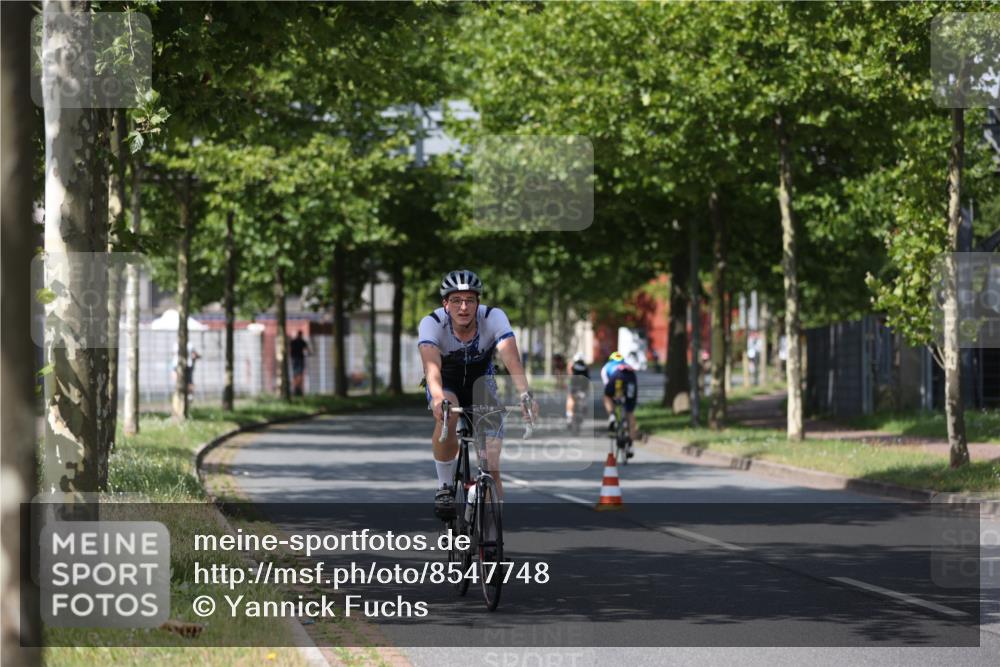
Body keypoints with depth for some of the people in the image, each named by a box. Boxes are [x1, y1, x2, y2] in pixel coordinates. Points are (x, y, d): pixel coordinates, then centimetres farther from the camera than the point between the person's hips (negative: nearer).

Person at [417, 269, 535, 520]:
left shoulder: (494, 318, -28)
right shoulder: (432, 324, -30)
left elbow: (512, 359, -42)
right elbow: (431, 365, -46)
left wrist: (525, 395, -59)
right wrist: (438, 398, -66)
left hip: (481, 381, 1)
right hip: (447, 383, -1)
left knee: (492, 466, -14)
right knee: (447, 415, -35)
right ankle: (445, 488, -19)